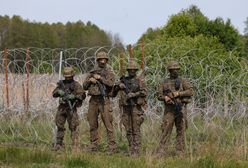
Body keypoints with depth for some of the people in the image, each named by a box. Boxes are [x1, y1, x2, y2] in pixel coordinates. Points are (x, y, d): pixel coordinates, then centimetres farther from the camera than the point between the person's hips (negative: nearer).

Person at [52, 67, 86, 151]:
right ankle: (58, 144, 15)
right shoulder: (61, 84, 12)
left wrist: (74, 96, -24)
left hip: (71, 108, -5)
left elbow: (83, 95, -11)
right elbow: (54, 94, 8)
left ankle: (75, 146, -4)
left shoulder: (76, 85, -2)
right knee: (60, 126, 7)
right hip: (62, 107, 5)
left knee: (73, 127, -5)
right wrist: (59, 92, -13)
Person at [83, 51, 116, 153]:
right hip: (93, 100, 5)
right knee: (93, 125, 7)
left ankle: (112, 146, -8)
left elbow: (111, 84, -14)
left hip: (104, 100, -4)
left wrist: (100, 78, -14)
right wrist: (90, 80, -4)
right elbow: (85, 86, 14)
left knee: (108, 124, -8)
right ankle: (94, 146, 15)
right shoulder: (92, 72, 16)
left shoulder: (109, 72, 4)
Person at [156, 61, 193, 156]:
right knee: (166, 129, -6)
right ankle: (161, 150, -5)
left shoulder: (183, 81, 5)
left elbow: (190, 91, -8)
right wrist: (165, 98, -14)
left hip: (181, 109, 0)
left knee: (181, 131, 1)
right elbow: (159, 95, 8)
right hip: (169, 110, 0)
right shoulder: (165, 83, 10)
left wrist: (178, 93, -17)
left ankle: (180, 152, 5)